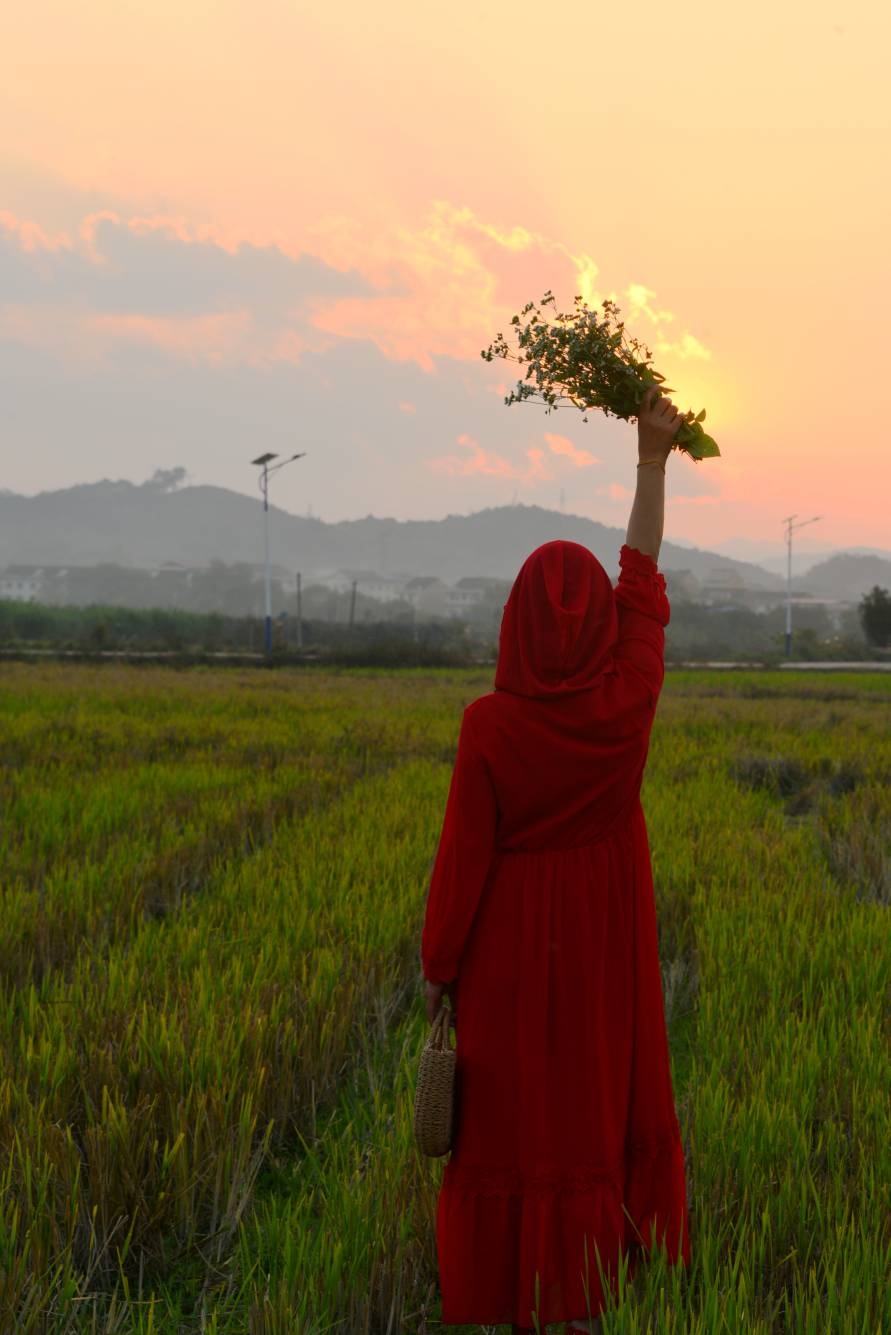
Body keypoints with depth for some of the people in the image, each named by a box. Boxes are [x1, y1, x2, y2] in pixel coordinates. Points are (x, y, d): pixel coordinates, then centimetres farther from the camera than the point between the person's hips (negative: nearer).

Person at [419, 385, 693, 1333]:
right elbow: (644, 583, 1)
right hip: (606, 947, 3)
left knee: (512, 1119, 8)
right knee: (604, 1107, 17)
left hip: (512, 952, -3)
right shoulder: (627, 702, -13)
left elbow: (463, 856, -15)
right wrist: (651, 458, 7)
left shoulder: (489, 725, -20)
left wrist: (438, 965, -2)